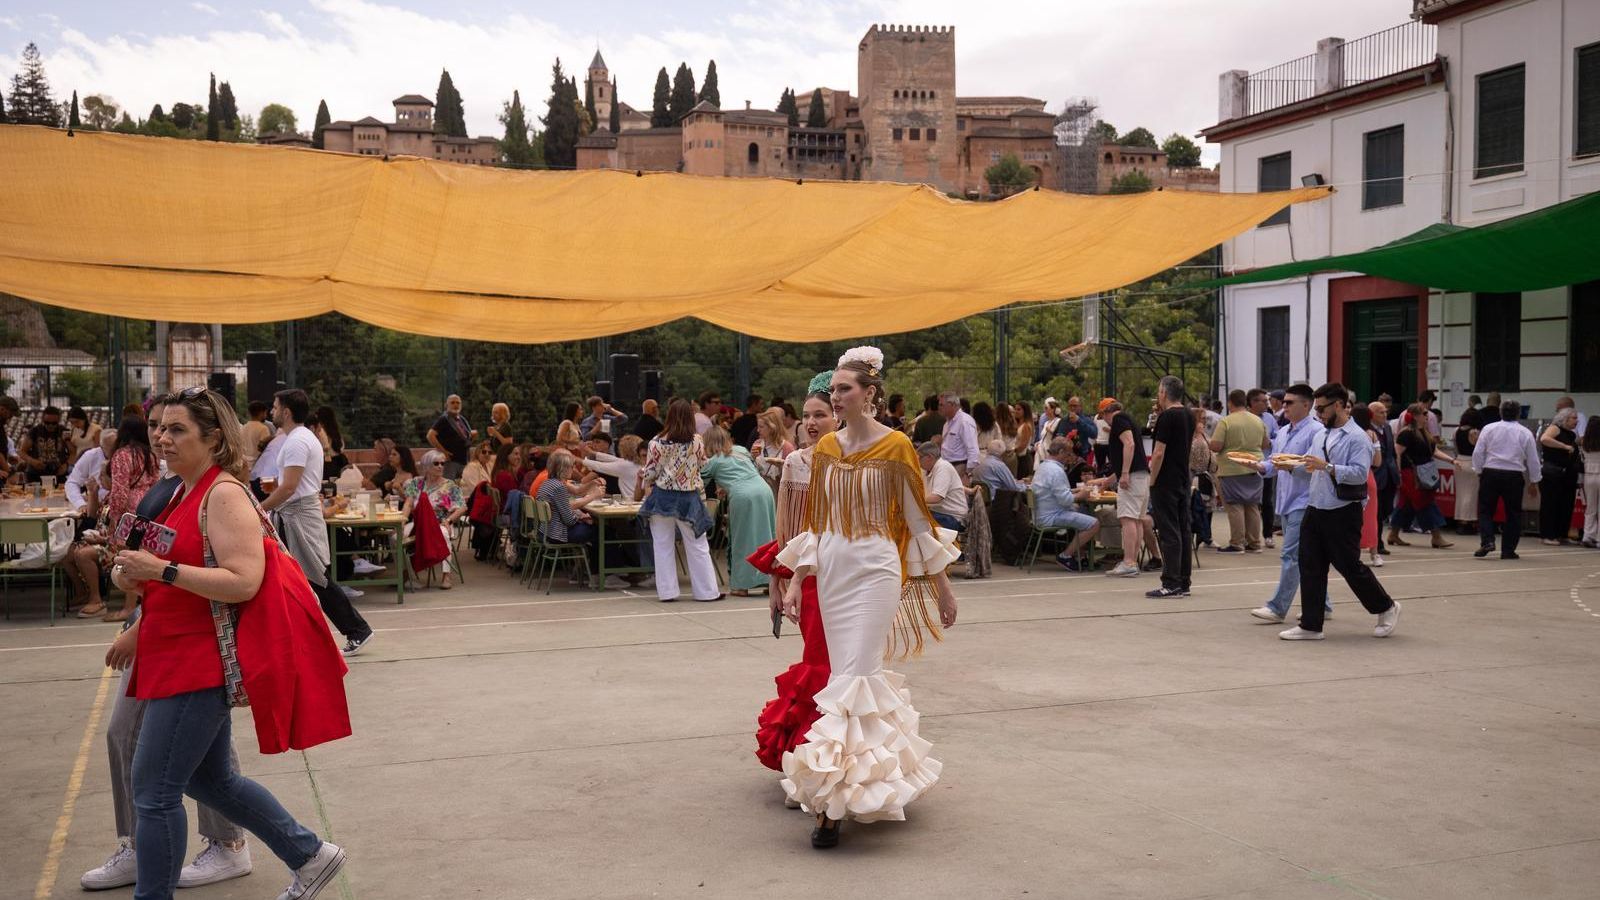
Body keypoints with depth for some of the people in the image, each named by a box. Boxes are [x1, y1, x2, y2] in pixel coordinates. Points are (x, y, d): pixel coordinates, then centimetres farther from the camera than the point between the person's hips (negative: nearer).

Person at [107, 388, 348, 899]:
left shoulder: (224, 494, -15)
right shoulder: (187, 494, 13)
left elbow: (243, 582, -25)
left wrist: (160, 569, -27)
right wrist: (140, 631, 13)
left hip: (201, 663, -10)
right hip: (181, 659, 10)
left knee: (154, 789, -4)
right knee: (209, 778, 18)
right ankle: (311, 857, 29)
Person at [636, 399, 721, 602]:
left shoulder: (658, 442, -8)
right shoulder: (698, 442, -7)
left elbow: (650, 472, -3)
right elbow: (701, 468, 3)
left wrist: (643, 483, 17)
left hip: (662, 496, 0)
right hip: (689, 497, 0)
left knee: (663, 546, 9)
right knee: (697, 547, 10)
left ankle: (667, 591, 10)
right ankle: (706, 591, 13)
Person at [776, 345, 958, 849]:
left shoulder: (895, 447, -6)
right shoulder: (825, 448, 8)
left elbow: (917, 521, -1)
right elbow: (816, 523, 12)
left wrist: (943, 590, 2)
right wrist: (795, 583, 8)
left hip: (875, 571, -5)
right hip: (831, 571, 5)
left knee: (853, 679, -9)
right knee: (855, 675, 9)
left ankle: (833, 804, -8)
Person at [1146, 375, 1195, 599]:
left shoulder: (1167, 417, -15)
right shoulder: (1189, 416, 12)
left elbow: (1159, 453, -19)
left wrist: (1152, 481, -11)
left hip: (1165, 482, -9)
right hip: (1183, 480, 9)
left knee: (1168, 532, -7)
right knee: (1184, 530, 10)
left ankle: (1171, 584, -7)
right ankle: (1184, 583, 14)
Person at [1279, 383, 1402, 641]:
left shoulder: (1356, 437, -11)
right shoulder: (1322, 436, 15)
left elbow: (1360, 473, -22)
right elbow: (1310, 467, 20)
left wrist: (1326, 466, -27)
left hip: (1342, 513, -8)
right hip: (1315, 510, 8)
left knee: (1350, 566, 2)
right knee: (1310, 567, 5)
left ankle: (1386, 609, 24)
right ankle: (1310, 625, 9)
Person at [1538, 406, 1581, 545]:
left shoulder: (1572, 435, 18)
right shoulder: (1555, 428, -5)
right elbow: (1544, 439, -26)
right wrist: (1565, 446, -24)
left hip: (1568, 475, 8)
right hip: (1552, 474, -8)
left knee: (1566, 505, 7)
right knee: (1550, 505, -4)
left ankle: (1561, 534, 15)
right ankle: (1547, 536, -1)